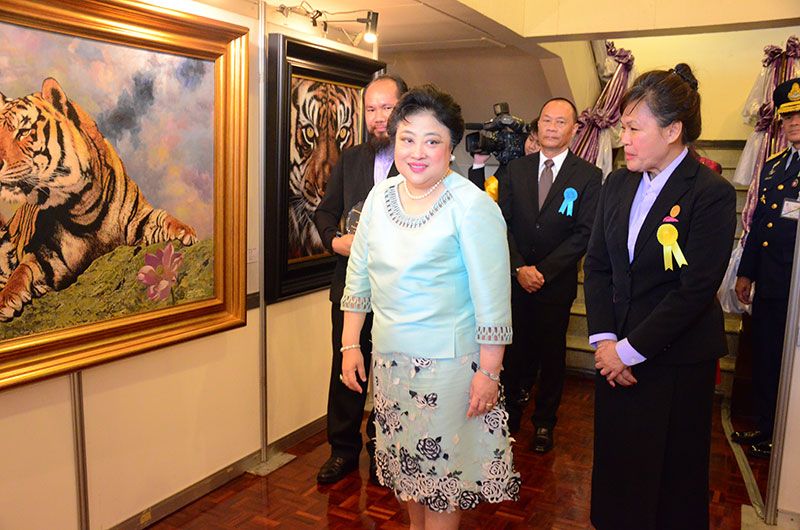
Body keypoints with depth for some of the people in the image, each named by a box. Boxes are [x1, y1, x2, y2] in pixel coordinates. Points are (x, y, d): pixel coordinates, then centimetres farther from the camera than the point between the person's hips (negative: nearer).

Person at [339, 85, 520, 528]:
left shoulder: (472, 205, -14)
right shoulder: (380, 196, 2)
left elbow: (492, 296, -14)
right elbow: (358, 275, 8)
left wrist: (489, 373, -14)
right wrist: (350, 345, 7)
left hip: (448, 361, -5)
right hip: (388, 355, 6)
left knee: (441, 467, 9)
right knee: (403, 459, 21)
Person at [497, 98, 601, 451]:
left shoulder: (588, 176, -4)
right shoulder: (516, 169, 5)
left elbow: (584, 234, -9)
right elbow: (502, 223, 1)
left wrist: (543, 271, -15)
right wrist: (519, 268, -11)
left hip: (557, 284, -2)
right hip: (515, 279, 2)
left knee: (551, 354, 11)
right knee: (516, 350, 11)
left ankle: (544, 423, 28)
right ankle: (512, 409, 31)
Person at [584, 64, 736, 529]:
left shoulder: (712, 193, -13)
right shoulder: (618, 184, 5)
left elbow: (696, 290, -17)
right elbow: (597, 265, 5)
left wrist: (632, 349, -15)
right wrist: (603, 339, -5)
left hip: (677, 362, -5)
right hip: (617, 352, 5)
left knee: (673, 476, 11)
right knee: (616, 463, 15)